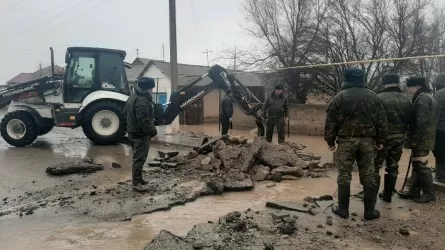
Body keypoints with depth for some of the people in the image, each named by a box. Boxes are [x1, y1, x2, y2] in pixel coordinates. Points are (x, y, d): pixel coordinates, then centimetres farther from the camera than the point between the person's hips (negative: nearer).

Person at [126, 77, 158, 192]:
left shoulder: (133, 97, 13)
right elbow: (144, 121, -27)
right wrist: (153, 131, -17)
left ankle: (138, 179, 31)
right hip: (141, 134, -11)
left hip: (133, 132, 11)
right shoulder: (142, 101, -22)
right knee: (139, 158, -4)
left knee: (138, 157, 19)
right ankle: (136, 184, 2)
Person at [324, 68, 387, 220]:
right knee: (368, 176, 8)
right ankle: (370, 211, 14)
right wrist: (380, 140, 16)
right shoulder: (372, 96, 8)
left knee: (344, 175, 4)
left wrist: (330, 140, 3)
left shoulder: (340, 96, -2)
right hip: (367, 140, 3)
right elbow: (381, 120, 8)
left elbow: (331, 121, -4)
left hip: (346, 140, -2)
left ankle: (343, 209, 9)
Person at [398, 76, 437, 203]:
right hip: (424, 139, 10)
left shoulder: (422, 98, -16)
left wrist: (415, 140, -20)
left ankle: (429, 193, 6)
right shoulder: (427, 97, 18)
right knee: (417, 165, 14)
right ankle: (414, 191, 21)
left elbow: (422, 122, -23)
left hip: (421, 139, -10)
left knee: (421, 166, -3)